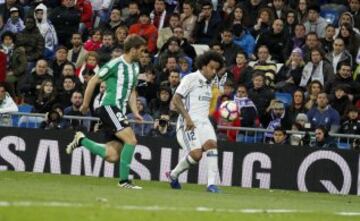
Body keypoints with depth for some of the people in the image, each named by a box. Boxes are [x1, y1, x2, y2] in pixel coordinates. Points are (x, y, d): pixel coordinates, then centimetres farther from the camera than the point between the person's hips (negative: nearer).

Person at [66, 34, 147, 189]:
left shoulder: (135, 67, 16)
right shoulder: (116, 64, -9)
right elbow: (93, 81, -4)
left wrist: (135, 112, 11)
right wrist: (85, 104, 1)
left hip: (119, 111, 8)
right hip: (109, 107, -8)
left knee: (112, 156, 1)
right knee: (131, 140, -22)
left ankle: (81, 140, 21)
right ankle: (124, 180, -17)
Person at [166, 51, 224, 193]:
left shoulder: (208, 83, 19)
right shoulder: (191, 79, -5)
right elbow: (176, 100, -12)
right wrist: (187, 118, -21)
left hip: (203, 122, 7)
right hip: (189, 123, -7)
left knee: (211, 143, -21)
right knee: (196, 154, -19)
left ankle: (211, 183, -25)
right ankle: (173, 175, 8)